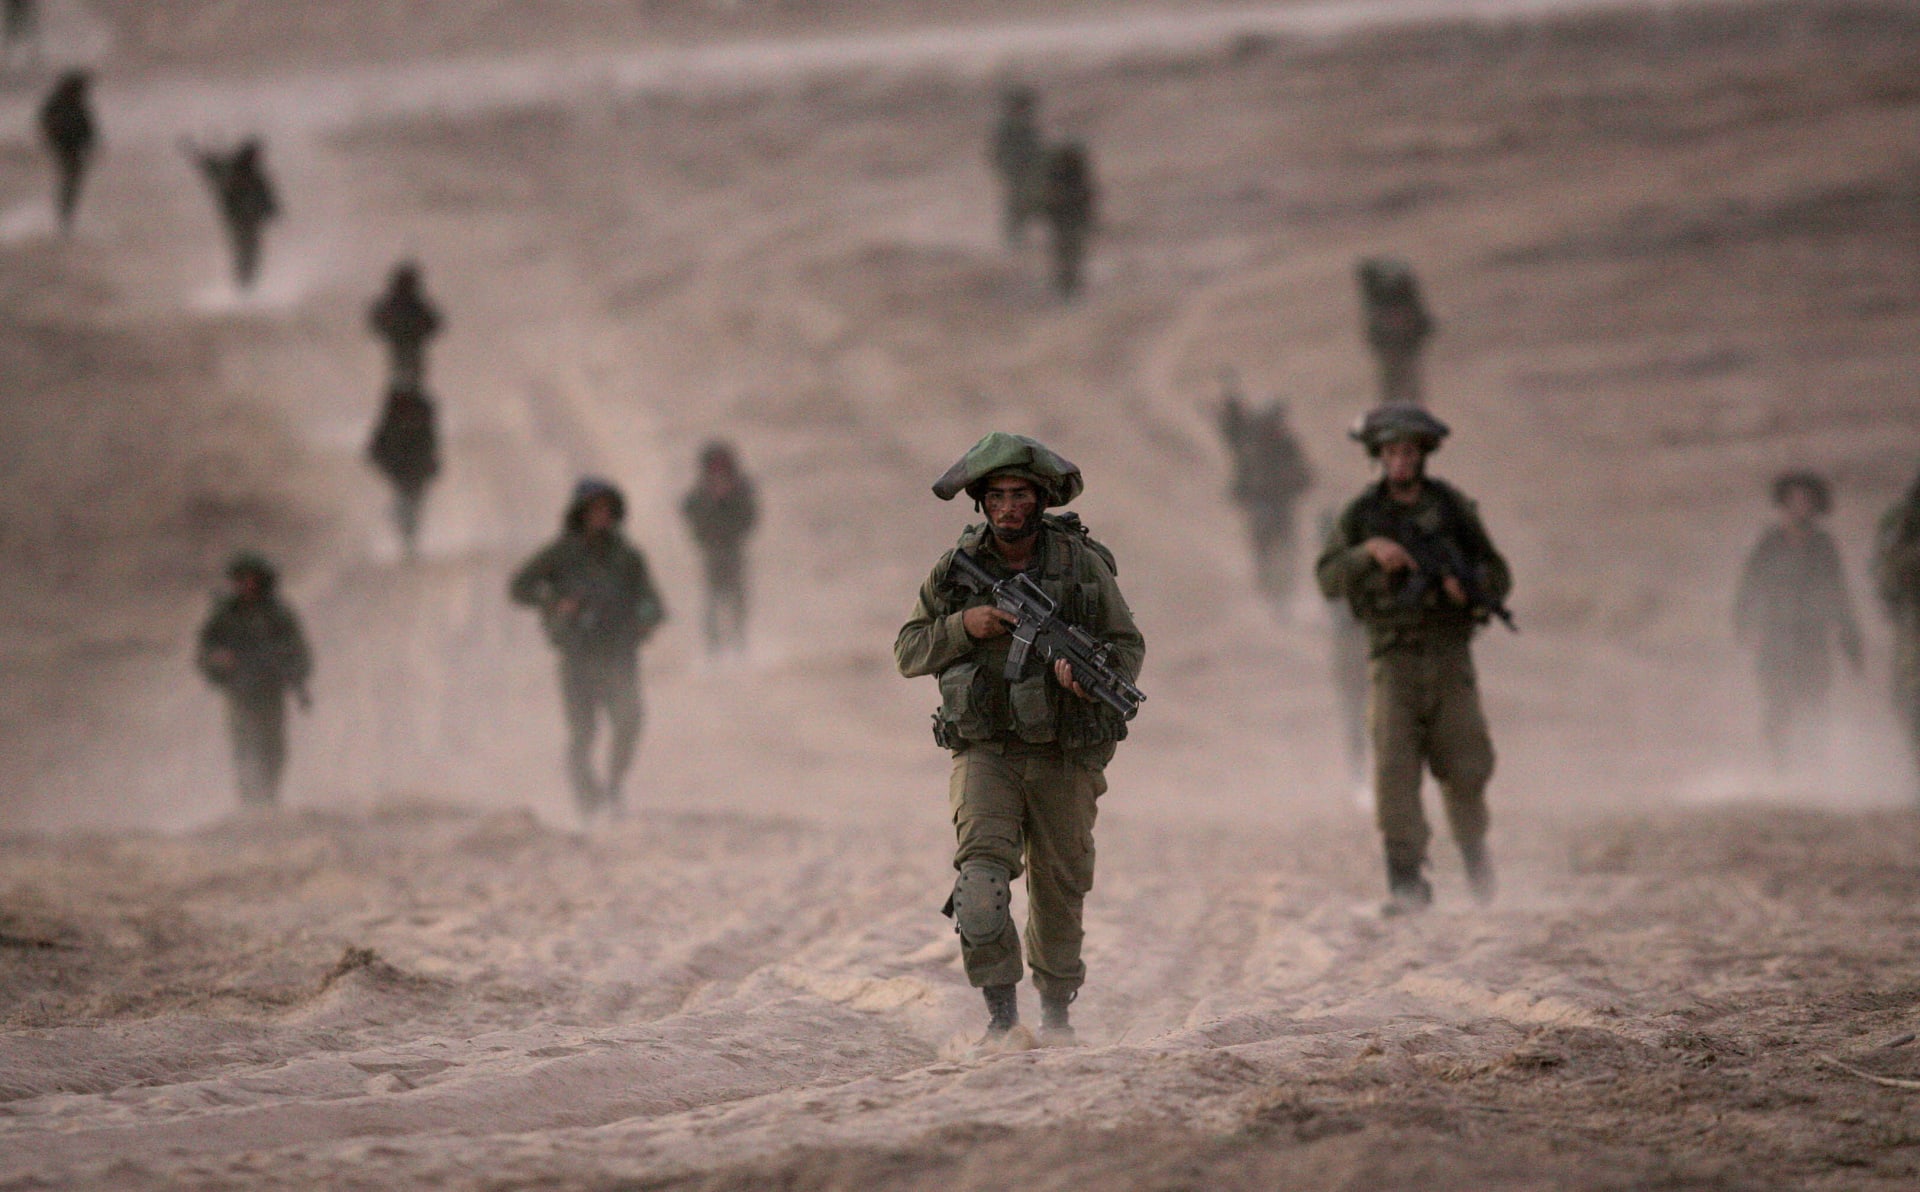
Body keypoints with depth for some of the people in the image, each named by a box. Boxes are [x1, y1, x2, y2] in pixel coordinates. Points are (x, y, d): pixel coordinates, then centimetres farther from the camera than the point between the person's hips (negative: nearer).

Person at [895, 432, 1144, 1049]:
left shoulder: (1082, 563, -3)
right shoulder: (958, 569, -1)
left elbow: (1128, 644, 3)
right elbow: (908, 652, 5)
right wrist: (962, 626, -15)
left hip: (1063, 757, 1)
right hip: (985, 750, -1)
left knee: (1059, 886, 11)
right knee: (982, 869, -22)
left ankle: (1056, 1005, 33)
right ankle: (1001, 1010, -17)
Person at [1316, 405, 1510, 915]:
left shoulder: (1452, 507, 2)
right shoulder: (1360, 515, 1)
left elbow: (1497, 577, 3)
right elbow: (1330, 581, -9)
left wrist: (1469, 587, -19)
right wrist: (1370, 551, -25)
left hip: (1449, 659, 0)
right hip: (1392, 659, 0)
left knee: (1465, 768, -4)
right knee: (1394, 764, -16)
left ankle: (1471, 840, 28)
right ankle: (1406, 883, -17)